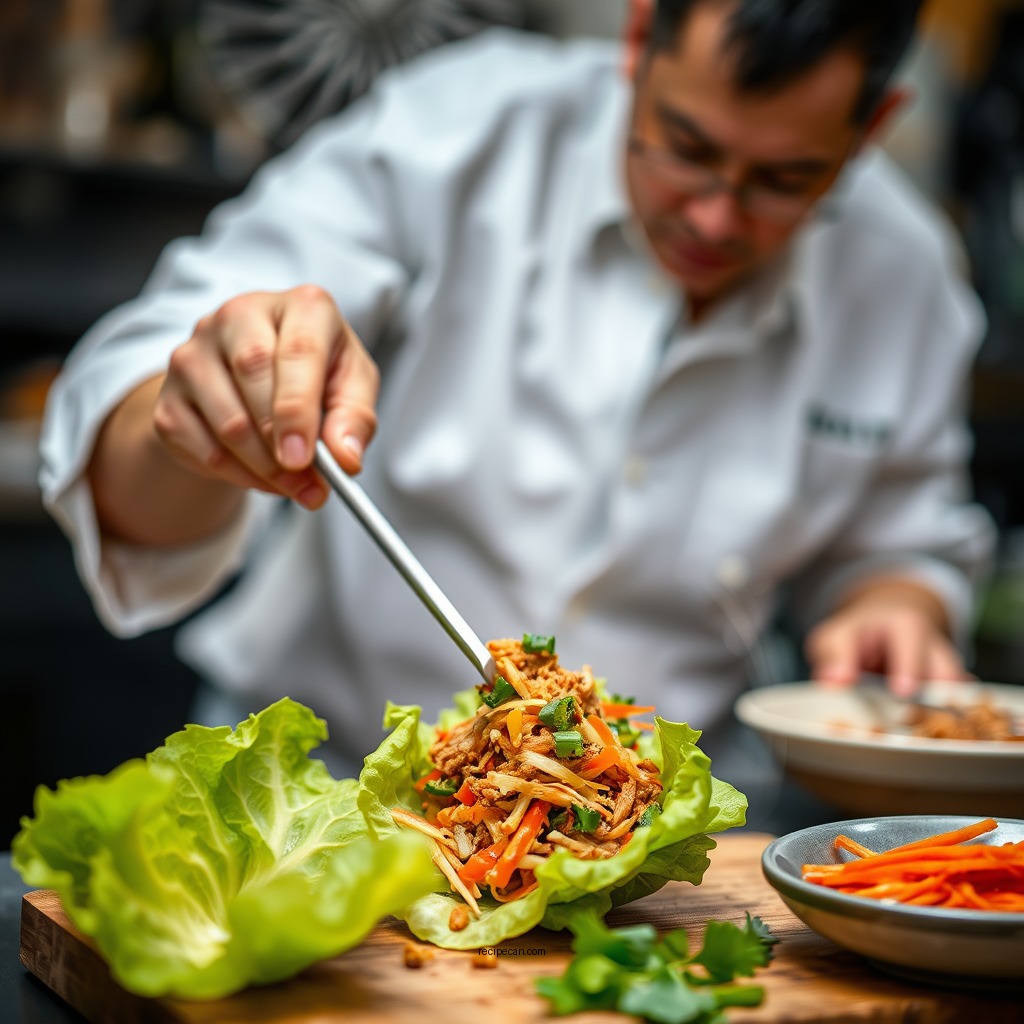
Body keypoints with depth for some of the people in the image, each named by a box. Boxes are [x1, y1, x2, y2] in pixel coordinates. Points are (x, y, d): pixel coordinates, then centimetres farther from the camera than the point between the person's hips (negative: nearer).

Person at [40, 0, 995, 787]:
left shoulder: (904, 277, -2)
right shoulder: (447, 136, -14)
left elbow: (902, 535, 16)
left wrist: (896, 603, -6)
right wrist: (188, 440, -41)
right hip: (323, 776, -2)